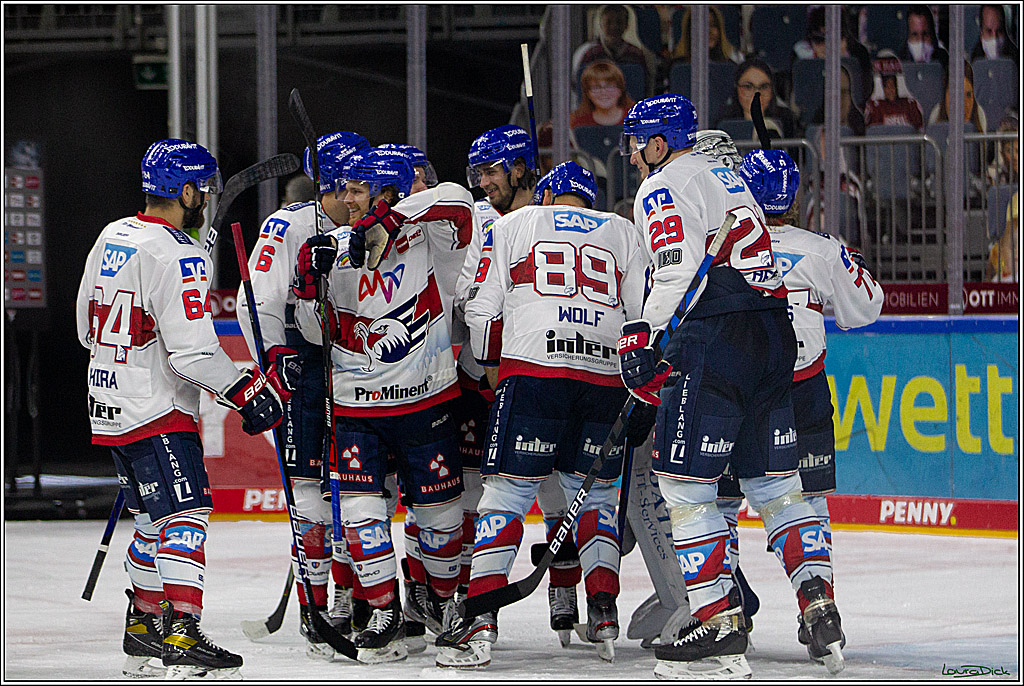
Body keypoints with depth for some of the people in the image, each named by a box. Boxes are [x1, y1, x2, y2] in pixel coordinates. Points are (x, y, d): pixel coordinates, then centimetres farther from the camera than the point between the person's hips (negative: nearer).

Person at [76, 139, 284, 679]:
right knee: (186, 517, -10)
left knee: (155, 522, 18)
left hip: (111, 409, 9)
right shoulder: (178, 257, -18)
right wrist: (247, 391, -15)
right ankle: (181, 639, -17)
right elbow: (192, 351, -24)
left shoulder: (111, 238, 10)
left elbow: (87, 327, 20)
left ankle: (143, 631, 23)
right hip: (158, 413, -9)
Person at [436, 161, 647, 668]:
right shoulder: (623, 234, 22)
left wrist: (491, 366, 26)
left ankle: (480, 617, -13)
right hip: (606, 375, 2)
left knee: (507, 489, -2)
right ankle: (603, 614, 5)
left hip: (534, 366, -2)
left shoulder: (512, 225, 16)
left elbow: (481, 309, 11)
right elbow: (646, 314, 14)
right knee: (594, 492, 16)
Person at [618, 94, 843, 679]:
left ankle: (721, 627, -9)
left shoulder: (664, 188, -3)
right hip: (774, 335, 9)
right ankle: (820, 606, 4)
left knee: (685, 487, -5)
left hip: (715, 343, -9)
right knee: (774, 484, 13)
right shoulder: (728, 179, 25)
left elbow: (680, 273, -17)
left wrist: (640, 338, -12)